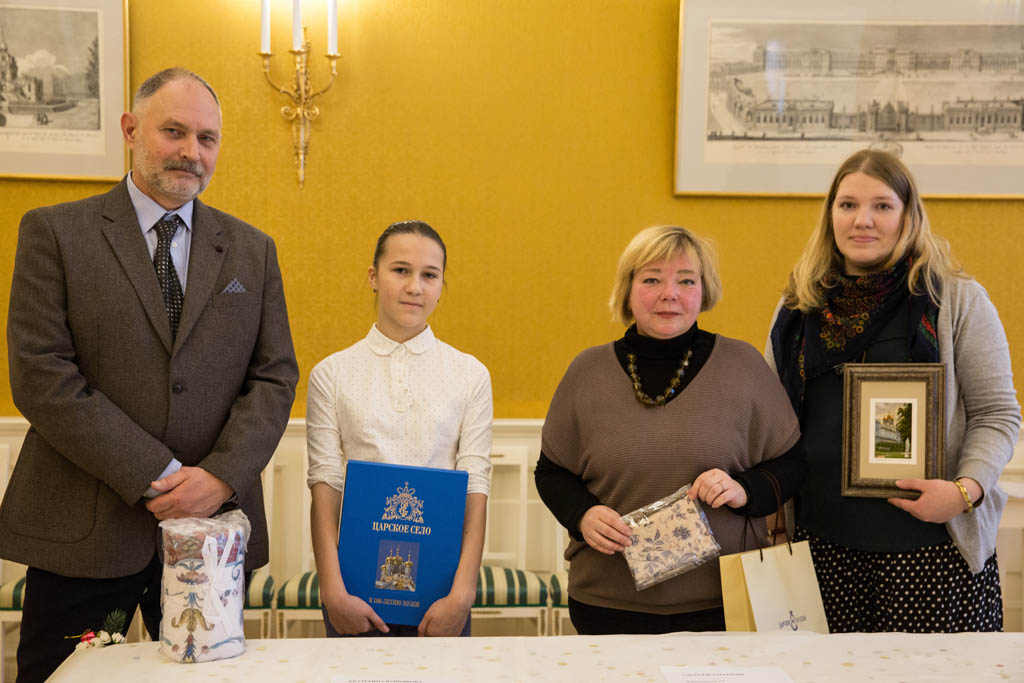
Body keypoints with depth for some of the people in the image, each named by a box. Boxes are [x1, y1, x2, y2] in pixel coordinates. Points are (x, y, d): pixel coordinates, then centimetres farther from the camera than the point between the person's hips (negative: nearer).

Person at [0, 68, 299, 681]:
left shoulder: (253, 250, 11)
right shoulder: (55, 233, 1)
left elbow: (276, 376, 5)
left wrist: (222, 476, -12)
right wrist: (158, 477, -14)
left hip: (215, 520, 3)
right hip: (82, 533, -2)